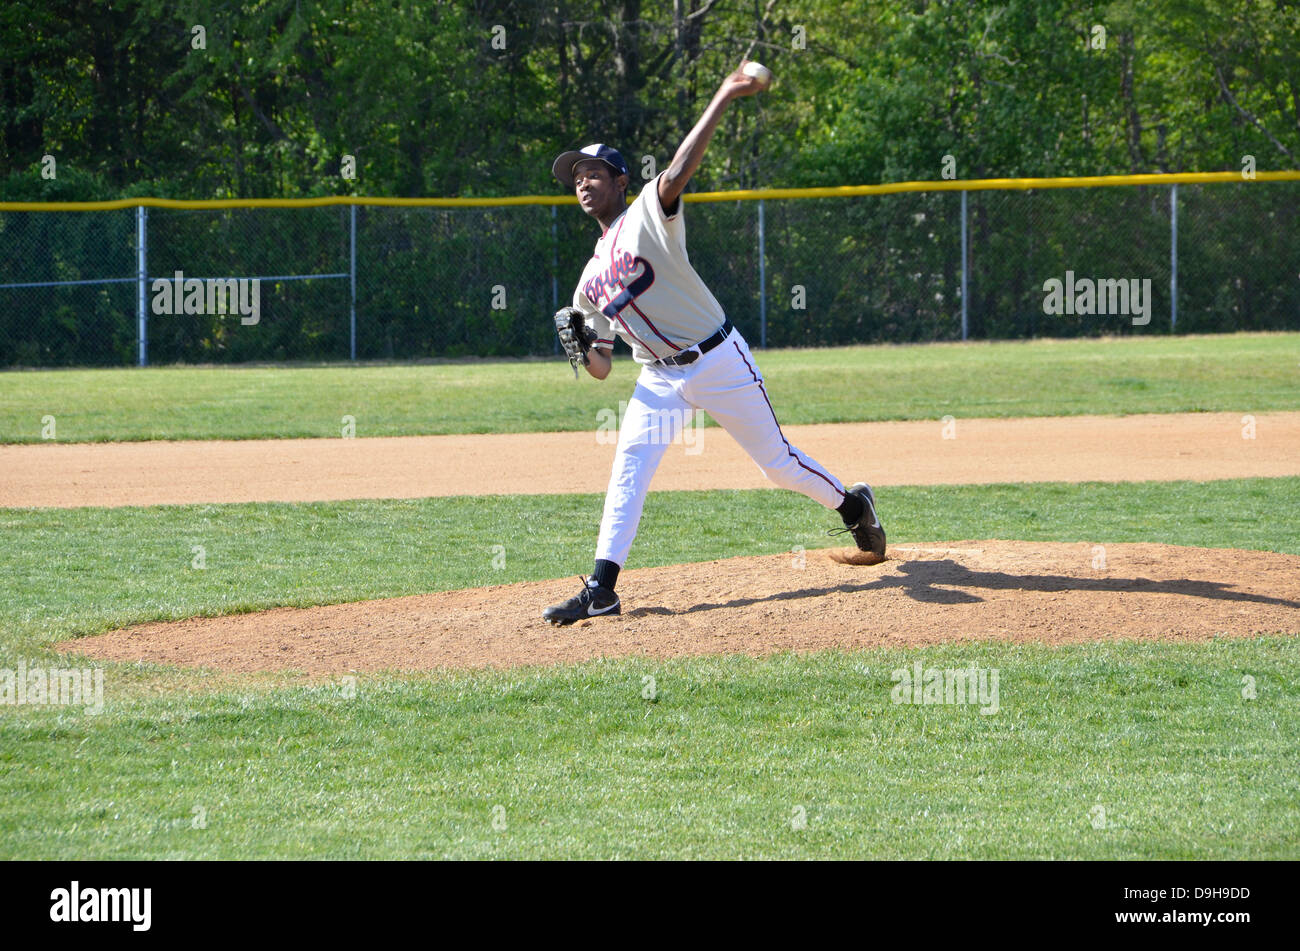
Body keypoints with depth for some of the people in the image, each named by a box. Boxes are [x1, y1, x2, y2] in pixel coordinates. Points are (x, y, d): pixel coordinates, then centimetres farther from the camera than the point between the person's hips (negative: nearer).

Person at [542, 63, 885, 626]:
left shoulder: (647, 214, -5)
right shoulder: (590, 282, 12)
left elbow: (678, 173, -24)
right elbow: (601, 368, 13)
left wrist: (723, 100, -36)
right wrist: (584, 348, -12)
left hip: (720, 362, -5)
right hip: (658, 379, 5)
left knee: (777, 463, 5)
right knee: (627, 470, -13)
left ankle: (851, 503, 33)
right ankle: (601, 590, -16)